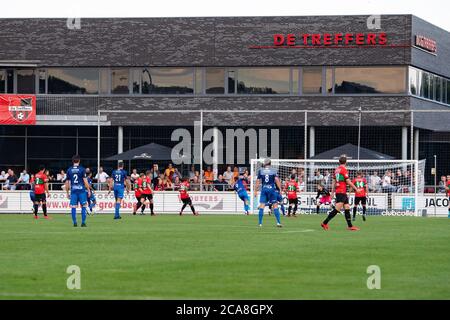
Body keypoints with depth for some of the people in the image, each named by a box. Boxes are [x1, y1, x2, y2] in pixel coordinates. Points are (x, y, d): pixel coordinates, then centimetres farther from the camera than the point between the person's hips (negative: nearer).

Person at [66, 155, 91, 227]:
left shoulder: (69, 170, 6)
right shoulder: (82, 169, -3)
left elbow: (67, 182, 9)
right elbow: (85, 181, -6)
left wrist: (67, 193, 18)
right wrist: (88, 190, 3)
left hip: (73, 191, 2)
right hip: (81, 190, -2)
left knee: (73, 207, 4)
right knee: (83, 206, 3)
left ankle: (74, 223, 2)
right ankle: (83, 222, -1)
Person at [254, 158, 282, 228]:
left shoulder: (260, 170, 5)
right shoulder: (273, 170, 2)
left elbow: (258, 181, 5)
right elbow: (277, 180, -7)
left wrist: (255, 191, 10)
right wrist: (280, 189, -5)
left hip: (263, 189, 1)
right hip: (271, 189, -1)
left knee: (262, 206, 1)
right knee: (275, 205, 3)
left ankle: (260, 223, -2)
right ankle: (278, 222, -3)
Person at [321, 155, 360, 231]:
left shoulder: (337, 169, 12)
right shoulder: (343, 169, -12)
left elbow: (333, 182, 17)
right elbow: (348, 181, -13)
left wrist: (332, 192, 23)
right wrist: (355, 188, -3)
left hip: (338, 191, 9)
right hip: (342, 192, -9)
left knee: (347, 208, 9)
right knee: (337, 209, -9)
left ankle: (350, 226, 8)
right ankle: (325, 223, -8)